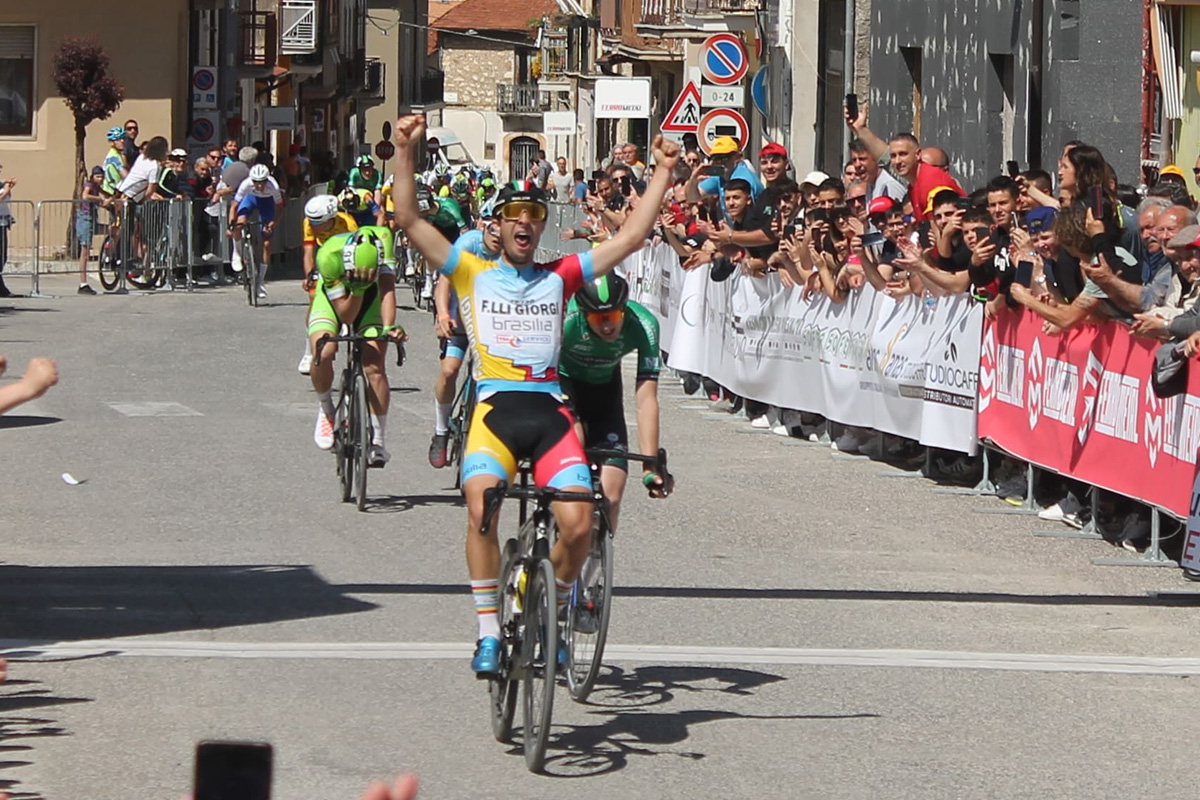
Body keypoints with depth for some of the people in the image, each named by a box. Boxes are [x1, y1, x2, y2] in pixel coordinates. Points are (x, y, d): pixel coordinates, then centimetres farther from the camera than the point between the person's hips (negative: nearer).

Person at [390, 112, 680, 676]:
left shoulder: (560, 278, 17)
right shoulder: (473, 275, 14)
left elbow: (632, 236, 16)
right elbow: (410, 221, 6)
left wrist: (663, 173, 13)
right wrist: (405, 152, -2)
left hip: (549, 412, 2)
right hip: (494, 408, -1)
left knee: (578, 524, -15)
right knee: (481, 508, -26)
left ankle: (553, 617, 13)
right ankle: (488, 633, -14)